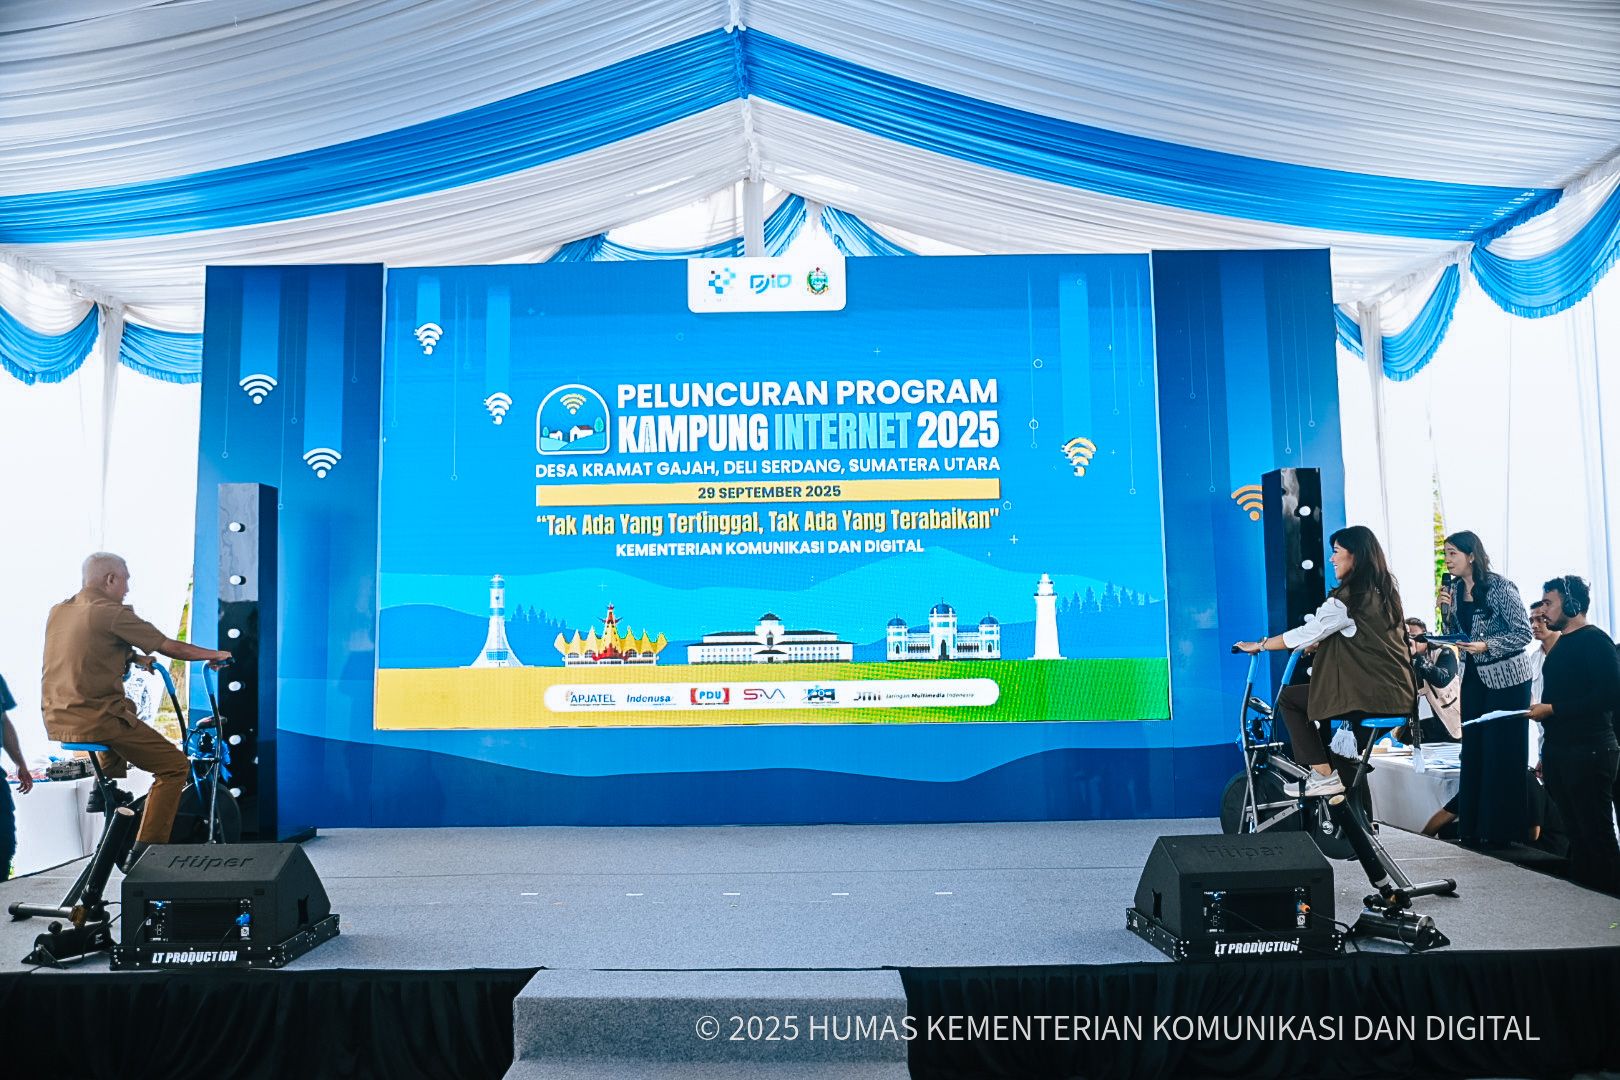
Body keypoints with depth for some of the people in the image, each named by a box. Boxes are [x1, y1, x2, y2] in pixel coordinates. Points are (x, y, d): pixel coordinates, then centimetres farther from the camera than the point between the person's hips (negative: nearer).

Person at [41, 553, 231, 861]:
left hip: (55, 720, 9)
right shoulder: (113, 613, -12)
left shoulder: (57, 612, 11)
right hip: (96, 721, -9)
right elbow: (172, 648, -7)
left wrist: (135, 659, 33)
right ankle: (147, 849, -7)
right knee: (174, 765, -2)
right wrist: (215, 655, 7)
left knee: (123, 710, 39)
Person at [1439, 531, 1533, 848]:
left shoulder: (1500, 587, -15)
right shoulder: (1454, 588, 4)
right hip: (1473, 676, 7)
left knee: (1503, 751, -1)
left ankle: (1502, 828, 8)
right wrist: (1446, 609, -6)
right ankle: (1474, 825, 17)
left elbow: (1524, 633, -14)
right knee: (1472, 748, 9)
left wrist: (1486, 646, -24)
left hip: (1506, 678, -7)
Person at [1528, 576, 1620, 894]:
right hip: (1558, 751, 8)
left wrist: (1552, 709, -16)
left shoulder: (1594, 640, -8)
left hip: (1588, 751, -8)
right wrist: (1547, 752, 17)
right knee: (1575, 832, 10)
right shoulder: (1562, 645, 17)